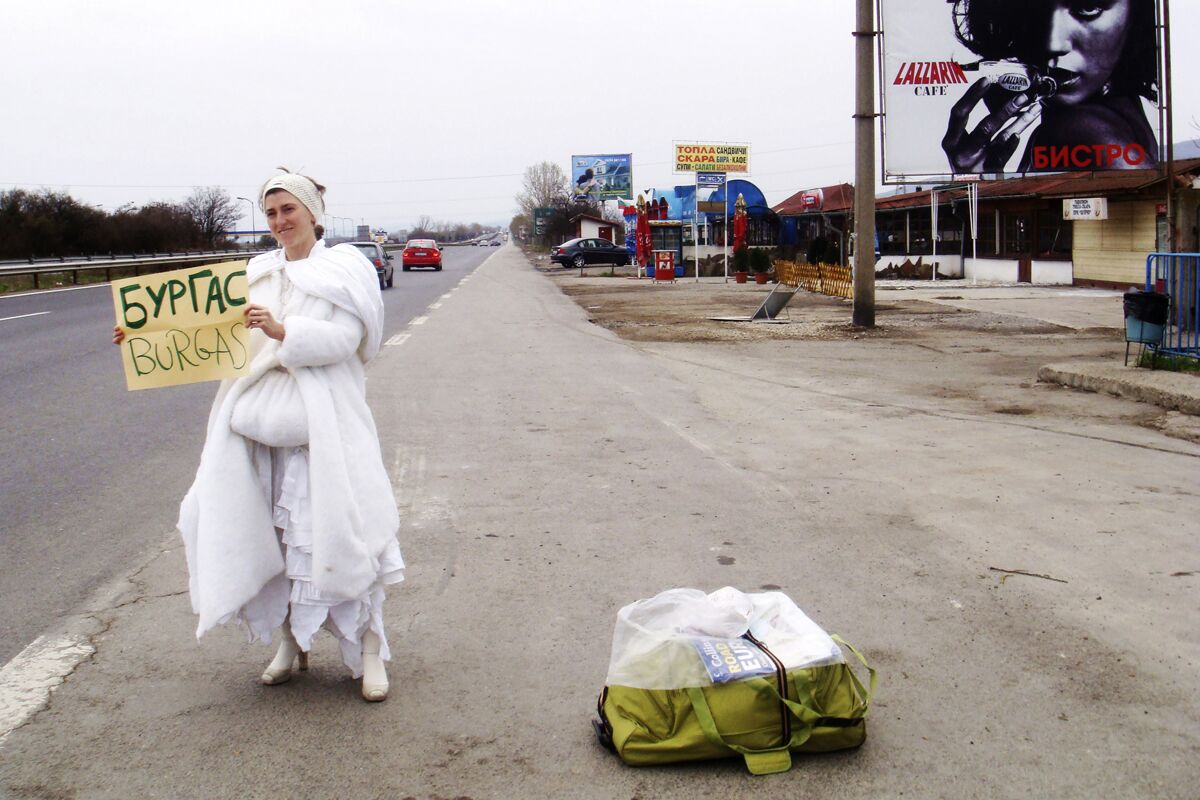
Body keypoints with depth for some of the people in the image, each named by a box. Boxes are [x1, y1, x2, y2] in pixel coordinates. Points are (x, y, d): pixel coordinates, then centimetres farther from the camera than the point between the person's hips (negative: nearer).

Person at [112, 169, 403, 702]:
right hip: (258, 421, 5)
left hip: (320, 424, -5)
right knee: (271, 534, 5)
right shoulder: (256, 275, 16)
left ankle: (368, 647, 1)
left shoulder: (344, 270, 2)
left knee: (331, 529, -9)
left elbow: (342, 340, -11)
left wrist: (283, 331, -24)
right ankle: (291, 642, 20)